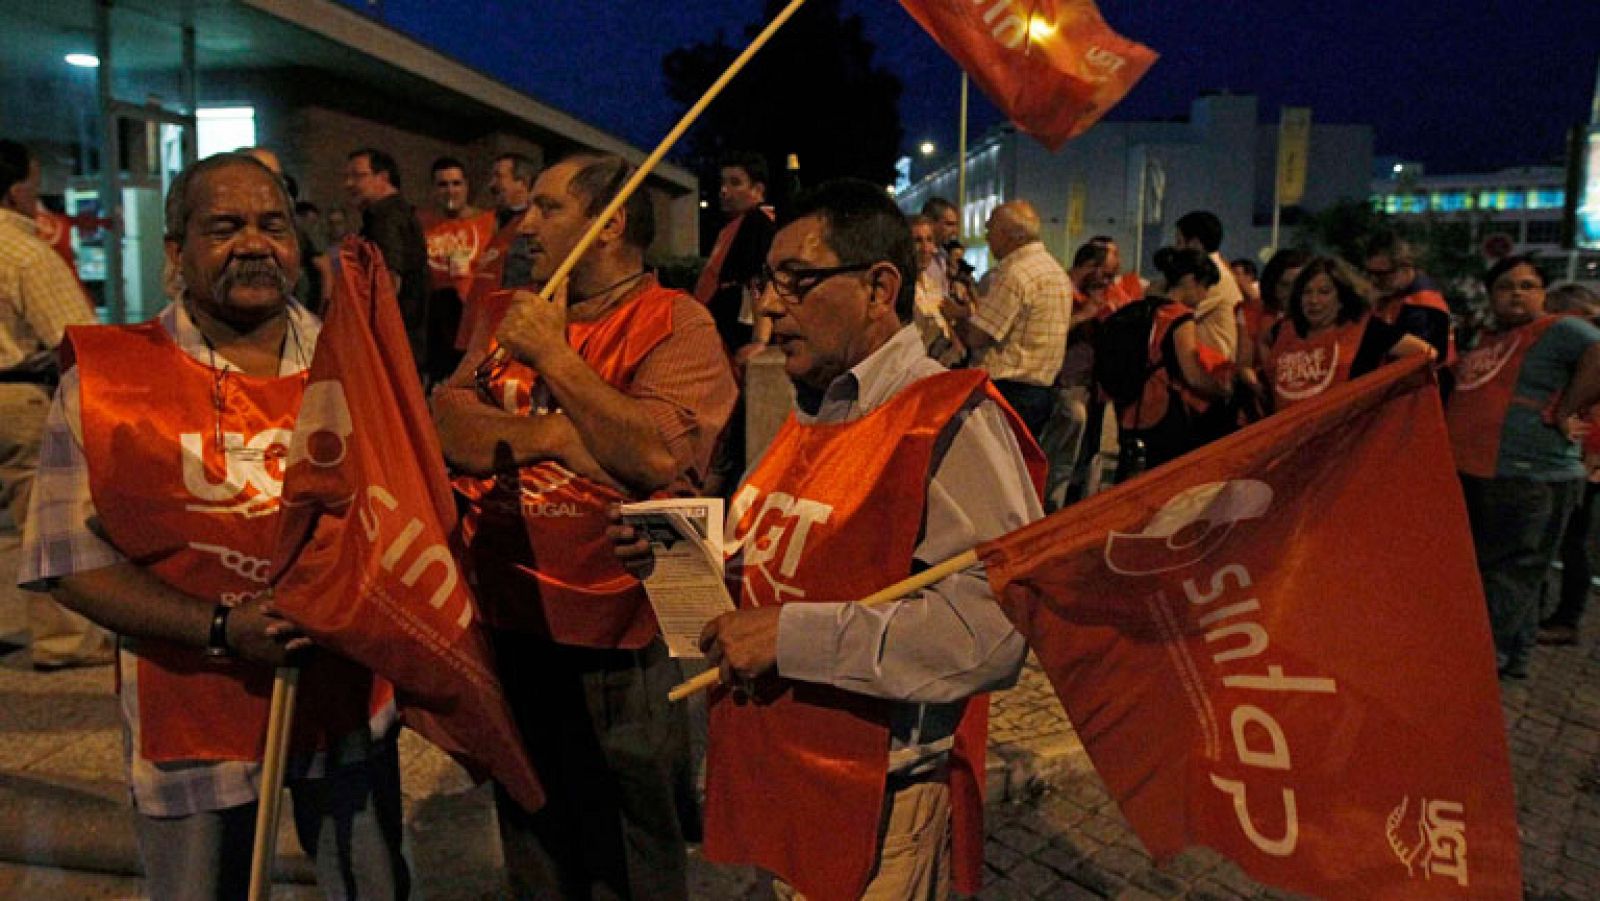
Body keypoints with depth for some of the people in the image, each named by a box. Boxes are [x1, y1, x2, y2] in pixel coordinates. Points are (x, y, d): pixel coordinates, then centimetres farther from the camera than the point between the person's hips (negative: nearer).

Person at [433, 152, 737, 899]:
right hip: (508, 627, 6)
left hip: (617, 644, -6)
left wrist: (554, 355, -18)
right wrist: (551, 431, -17)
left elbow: (656, 452, -26)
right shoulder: (515, 314, 10)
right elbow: (446, 424, -1)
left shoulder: (676, 323, -10)